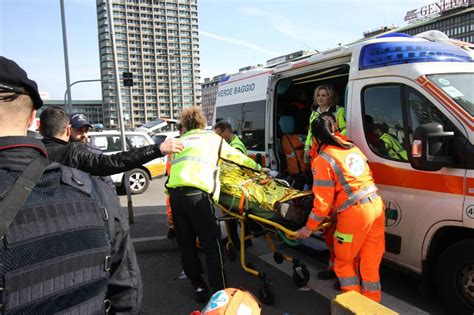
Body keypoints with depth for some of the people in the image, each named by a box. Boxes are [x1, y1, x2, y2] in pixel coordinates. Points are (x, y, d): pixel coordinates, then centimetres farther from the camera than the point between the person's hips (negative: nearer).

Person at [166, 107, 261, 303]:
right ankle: (220, 291, 5)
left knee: (186, 243, 15)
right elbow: (237, 156, 31)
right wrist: (257, 166, 45)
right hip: (197, 193, -3)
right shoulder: (213, 138, 21)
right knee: (211, 244, 4)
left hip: (175, 192, 4)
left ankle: (198, 286, 23)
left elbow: (173, 165, 22)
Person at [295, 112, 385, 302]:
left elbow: (323, 201, -10)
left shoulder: (322, 160, -9)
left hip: (355, 212, -7)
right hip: (376, 204, 7)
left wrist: (309, 228, 0)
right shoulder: (352, 148, 12)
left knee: (344, 262, 14)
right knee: (371, 262, 17)